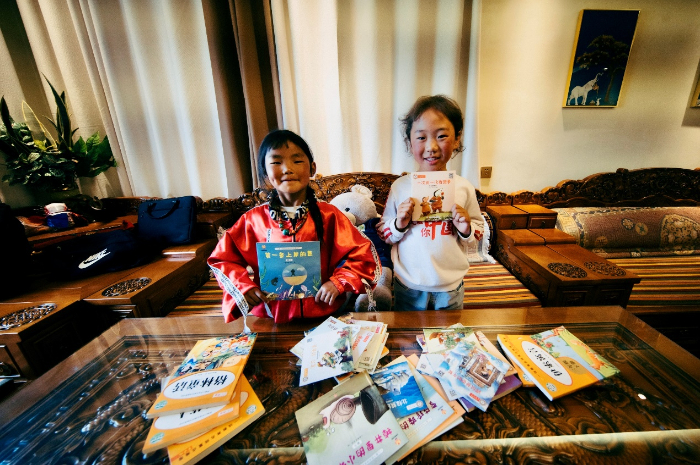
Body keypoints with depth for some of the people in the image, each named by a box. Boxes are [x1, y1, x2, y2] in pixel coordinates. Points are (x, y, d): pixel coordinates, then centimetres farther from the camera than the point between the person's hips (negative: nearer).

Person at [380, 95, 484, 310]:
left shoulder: (464, 187, -6)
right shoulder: (400, 187, -9)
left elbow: (479, 229, 6)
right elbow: (384, 234, -2)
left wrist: (466, 229, -14)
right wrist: (399, 225, -22)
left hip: (451, 287, 1)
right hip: (408, 287, 0)